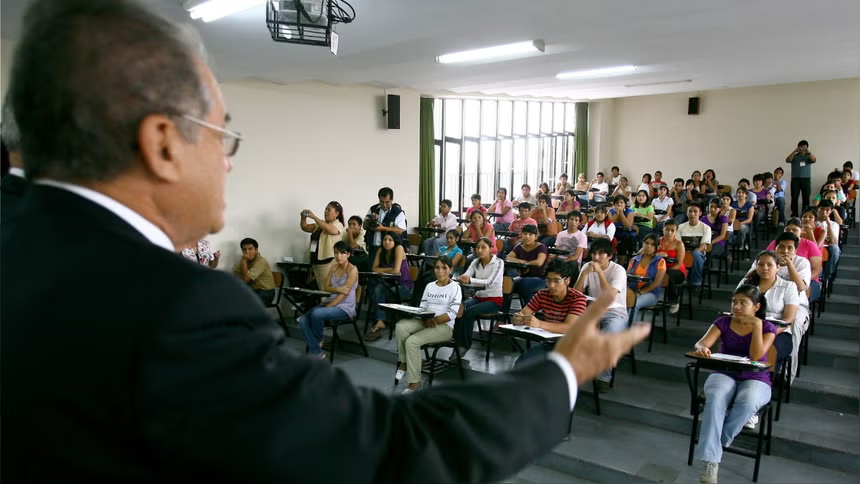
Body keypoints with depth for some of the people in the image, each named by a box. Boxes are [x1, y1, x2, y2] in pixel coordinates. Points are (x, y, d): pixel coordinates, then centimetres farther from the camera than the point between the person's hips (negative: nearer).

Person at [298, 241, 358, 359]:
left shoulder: (352, 270, -7)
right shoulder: (333, 267, 13)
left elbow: (345, 293, -15)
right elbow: (326, 288, 7)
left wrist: (327, 308, -21)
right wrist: (338, 289, -15)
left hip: (344, 307, -7)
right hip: (329, 302, 7)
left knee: (316, 314, -32)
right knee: (303, 320, -18)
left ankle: (318, 341, -3)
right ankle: (316, 352, -16)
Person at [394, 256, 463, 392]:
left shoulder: (455, 287, -1)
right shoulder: (429, 286, 17)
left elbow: (452, 314, -11)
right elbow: (421, 308, 9)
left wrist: (435, 320, -22)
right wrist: (426, 319, -13)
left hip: (444, 325, -5)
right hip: (425, 322, 5)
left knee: (412, 341, -29)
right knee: (401, 326, -27)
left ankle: (415, 382, -18)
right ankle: (403, 362, -10)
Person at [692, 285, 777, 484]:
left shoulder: (767, 328, 1)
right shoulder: (723, 322, 5)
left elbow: (755, 356, -14)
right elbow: (702, 343, -9)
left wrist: (757, 325, -16)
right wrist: (702, 348, -34)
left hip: (755, 379, -1)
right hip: (724, 374, 1)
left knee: (747, 403, -38)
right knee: (715, 400, -35)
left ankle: (717, 444, -19)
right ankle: (710, 459, -35)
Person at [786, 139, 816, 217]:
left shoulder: (808, 156, 10)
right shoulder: (794, 156, 9)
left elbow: (813, 160, -11)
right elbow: (787, 160, -10)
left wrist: (808, 152, -25)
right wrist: (795, 151, -21)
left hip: (806, 179, 1)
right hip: (795, 179, -1)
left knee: (806, 198, -1)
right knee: (794, 198, -2)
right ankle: (794, 215, 2)